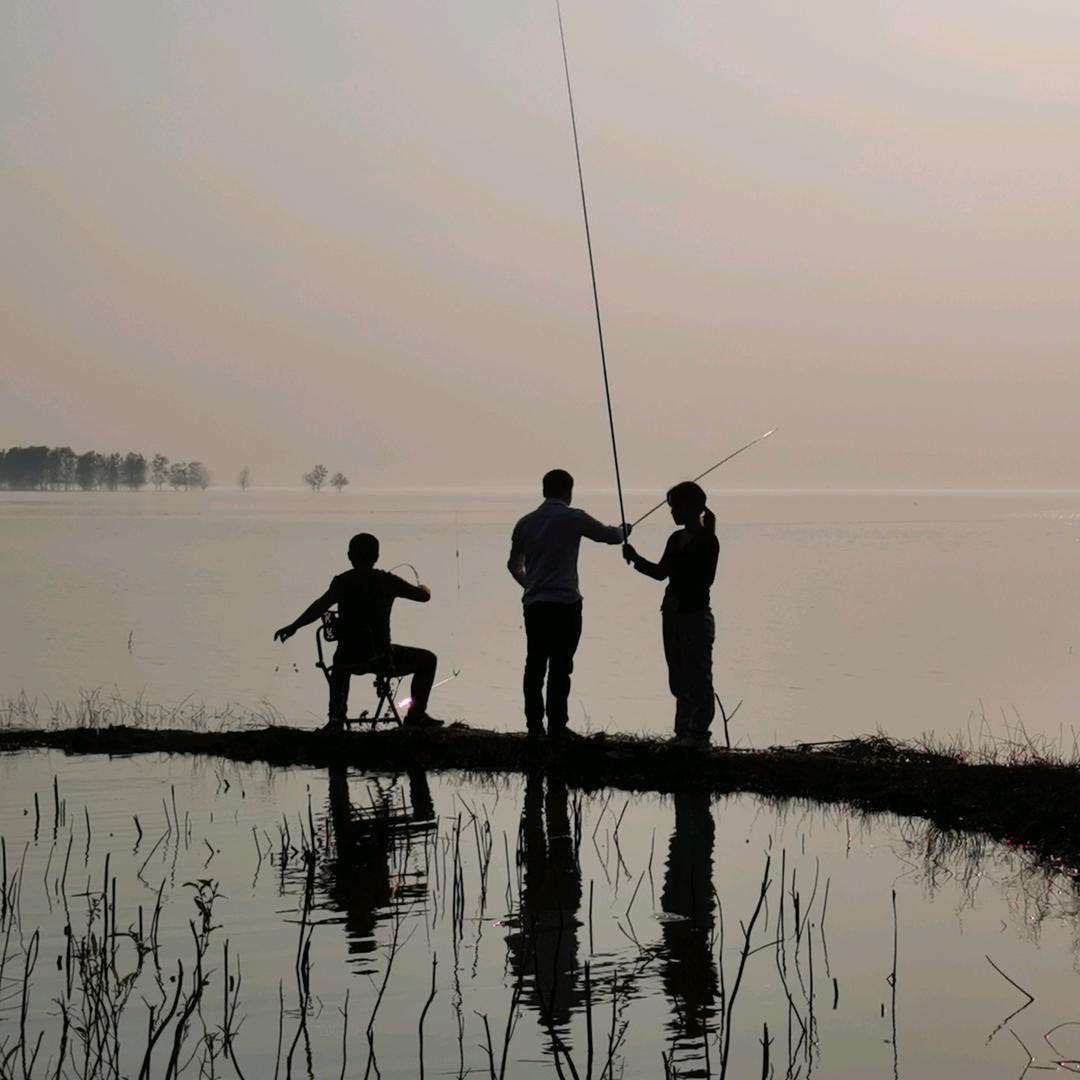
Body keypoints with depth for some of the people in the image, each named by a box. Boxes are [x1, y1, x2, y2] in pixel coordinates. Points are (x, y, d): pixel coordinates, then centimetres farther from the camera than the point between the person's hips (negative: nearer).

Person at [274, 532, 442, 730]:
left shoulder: (342, 581, 0)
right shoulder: (387, 581, 1)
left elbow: (321, 605, -16)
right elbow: (424, 596, 10)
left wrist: (294, 626, -15)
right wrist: (423, 587, 34)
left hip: (348, 660, 3)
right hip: (380, 658, -3)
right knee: (427, 660, 19)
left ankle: (336, 718, 29)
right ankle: (416, 715, 12)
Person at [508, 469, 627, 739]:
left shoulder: (526, 523, 9)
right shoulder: (573, 519, -5)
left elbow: (514, 565, 20)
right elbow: (610, 535, 7)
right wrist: (623, 530, 30)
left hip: (533, 605, 5)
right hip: (564, 604, -5)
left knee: (535, 666, 8)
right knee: (560, 669, -4)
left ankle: (534, 728, 9)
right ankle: (556, 730, -5)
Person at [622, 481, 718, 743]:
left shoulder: (707, 541, -12)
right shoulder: (677, 539, 12)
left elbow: (705, 580, -19)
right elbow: (661, 572, 17)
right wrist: (636, 559, 4)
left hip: (696, 615, -9)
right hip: (672, 613, 9)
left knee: (698, 680, -3)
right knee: (679, 680, 12)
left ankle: (698, 734, 1)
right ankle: (682, 734, 18)